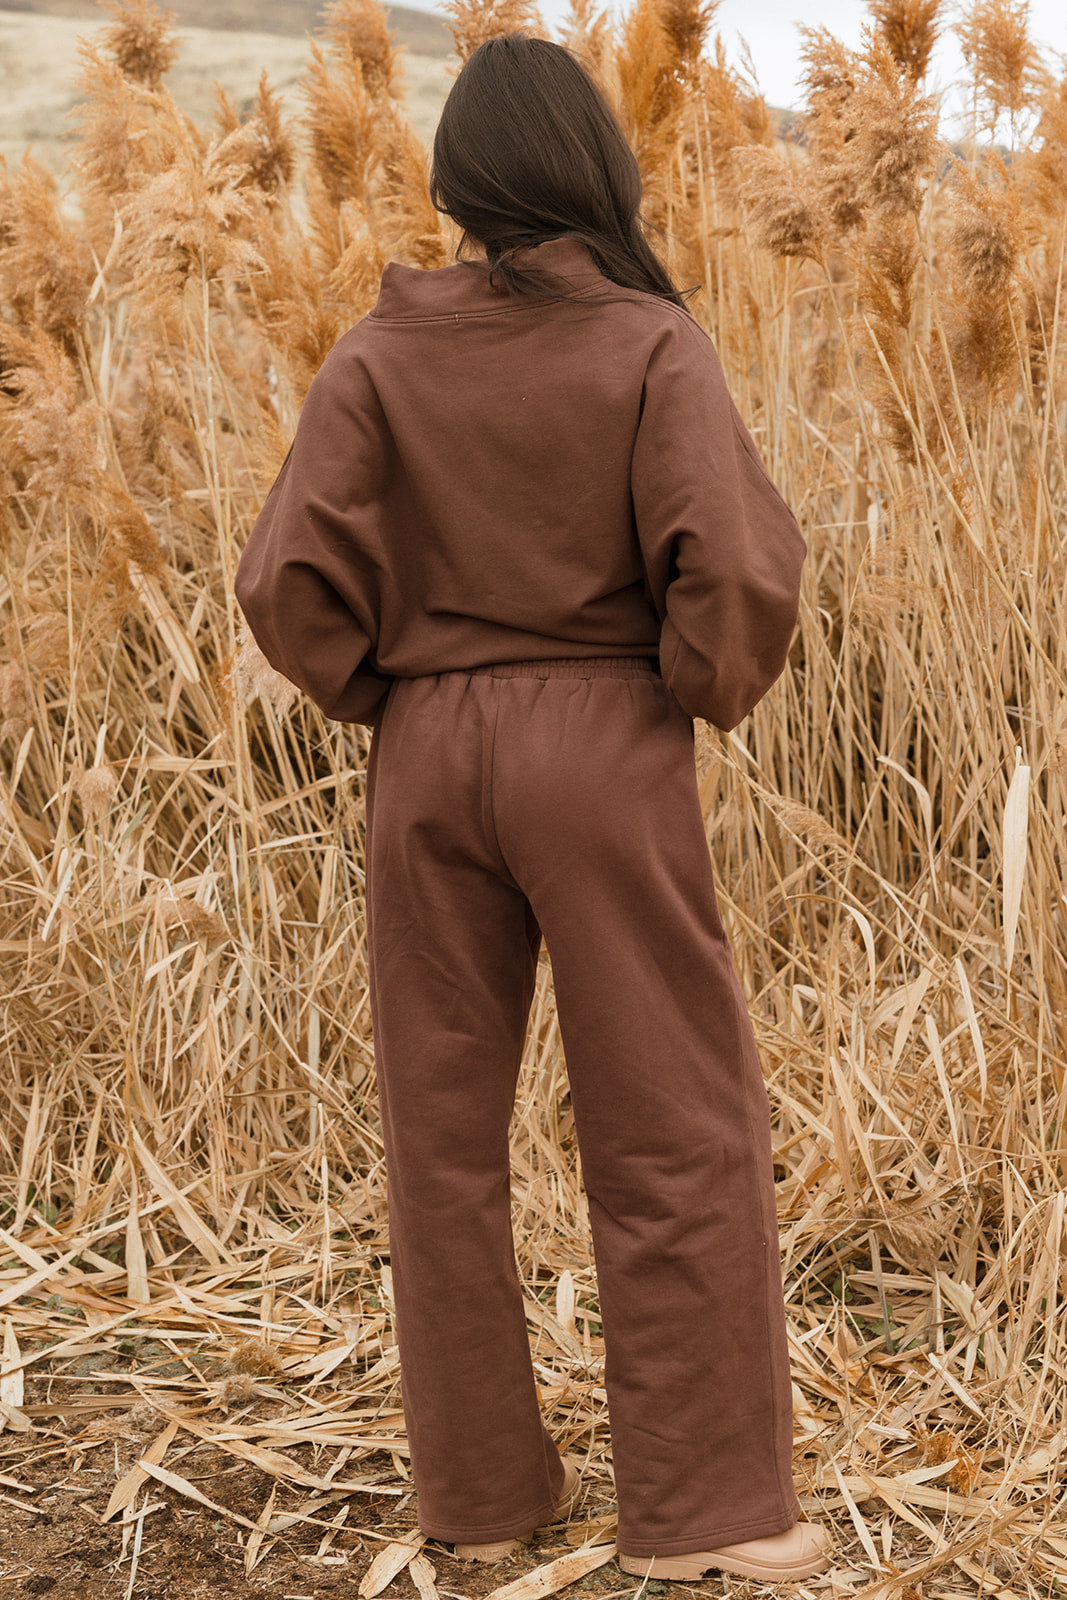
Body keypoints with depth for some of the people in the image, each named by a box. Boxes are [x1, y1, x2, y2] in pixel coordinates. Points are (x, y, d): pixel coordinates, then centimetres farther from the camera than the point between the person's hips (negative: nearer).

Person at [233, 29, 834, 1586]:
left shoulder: (381, 352, -1)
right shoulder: (653, 346, -8)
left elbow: (289, 579, -6)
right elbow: (738, 569, -17)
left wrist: (383, 693, 11)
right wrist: (706, 690, 3)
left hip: (426, 758, 3)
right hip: (605, 748, -3)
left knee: (445, 1124, 13)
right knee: (680, 1128, 7)